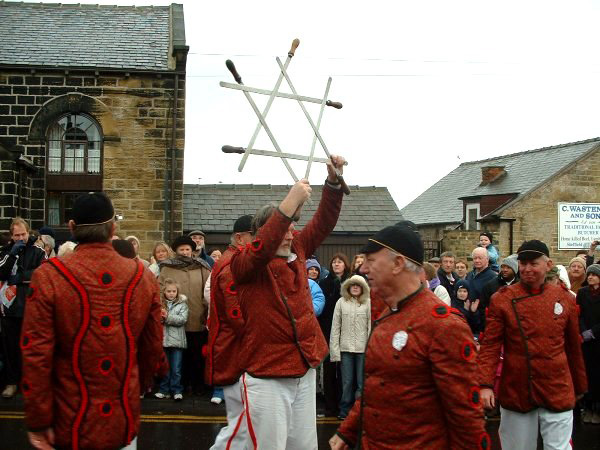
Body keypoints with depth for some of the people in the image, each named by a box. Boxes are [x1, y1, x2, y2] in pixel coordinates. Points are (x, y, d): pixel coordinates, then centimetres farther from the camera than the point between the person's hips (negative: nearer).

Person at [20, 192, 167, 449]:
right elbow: (153, 347, 4)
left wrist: (38, 424, -5)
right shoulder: (143, 278, -6)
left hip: (70, 428, -2)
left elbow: (36, 354, -14)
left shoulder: (48, 277, -14)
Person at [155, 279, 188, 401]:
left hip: (177, 340, -2)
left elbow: (183, 319, -11)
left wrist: (168, 317, -16)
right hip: (163, 339, 2)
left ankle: (177, 391, 11)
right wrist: (160, 318, -18)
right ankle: (164, 390, 20)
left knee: (176, 369, 3)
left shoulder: (182, 303, 1)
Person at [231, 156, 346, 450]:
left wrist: (333, 180, -7)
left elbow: (323, 222, 7)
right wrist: (291, 202, -37)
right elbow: (261, 249, -30)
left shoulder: (297, 251, 9)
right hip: (266, 376, -6)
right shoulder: (244, 263, -9)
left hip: (304, 369, 6)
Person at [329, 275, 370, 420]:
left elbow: (371, 326, -2)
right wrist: (334, 348, -1)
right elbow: (335, 326, 4)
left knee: (362, 382, 3)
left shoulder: (368, 303, 0)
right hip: (345, 348, 1)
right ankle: (345, 410, 18)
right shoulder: (341, 302, 4)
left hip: (363, 348, -1)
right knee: (347, 382, 8)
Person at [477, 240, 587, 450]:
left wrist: (580, 386, 18)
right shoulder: (502, 299, -4)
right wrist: (485, 384, -17)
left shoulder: (565, 298, 2)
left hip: (558, 392, 1)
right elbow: (490, 345, -6)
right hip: (515, 392, -1)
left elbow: (574, 347, 11)